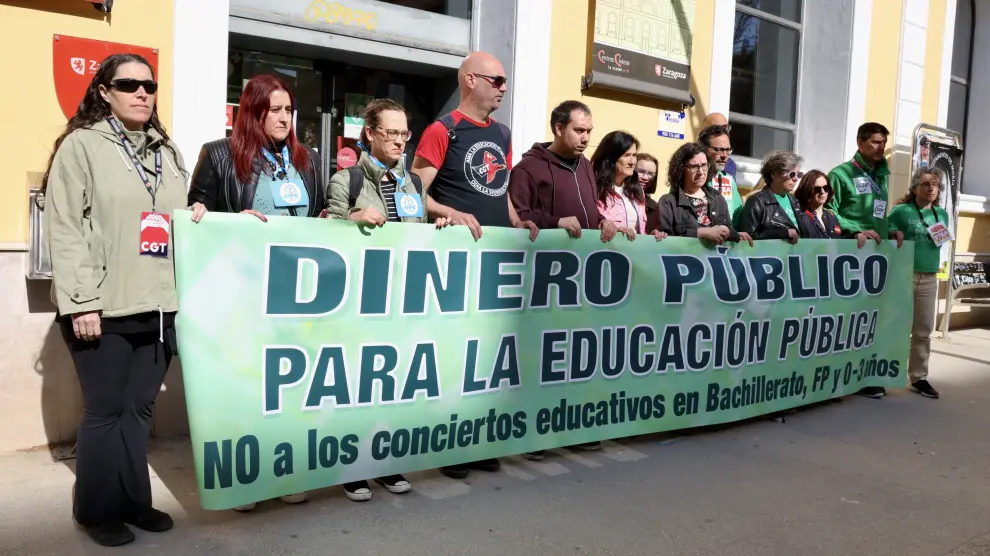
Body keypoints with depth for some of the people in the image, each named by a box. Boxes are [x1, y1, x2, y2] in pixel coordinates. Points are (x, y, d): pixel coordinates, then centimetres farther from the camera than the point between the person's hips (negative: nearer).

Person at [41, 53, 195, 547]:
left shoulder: (167, 151, 16)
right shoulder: (81, 144, -2)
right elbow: (65, 229, -9)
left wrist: (197, 219, 4)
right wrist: (81, 302, -15)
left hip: (158, 304, 5)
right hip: (104, 308, -5)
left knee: (139, 407, 13)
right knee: (105, 410, 5)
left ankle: (133, 501, 26)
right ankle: (97, 509, 22)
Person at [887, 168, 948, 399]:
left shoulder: (941, 214, 12)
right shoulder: (901, 211, -6)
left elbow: (943, 240, 22)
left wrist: (941, 239, 5)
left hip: (929, 278, 5)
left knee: (924, 331, 9)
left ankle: (919, 378, 19)